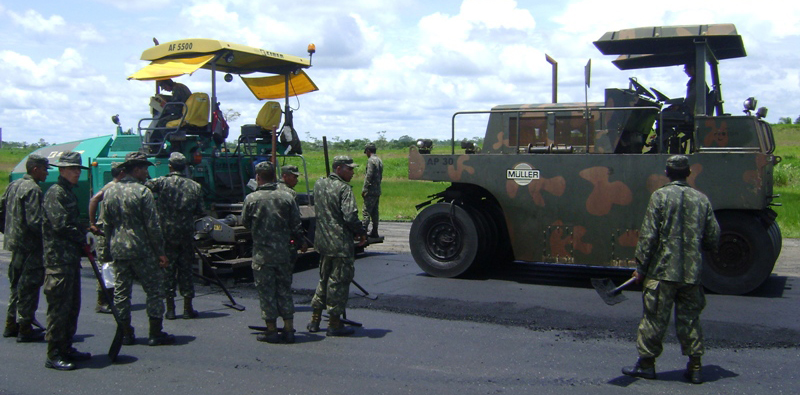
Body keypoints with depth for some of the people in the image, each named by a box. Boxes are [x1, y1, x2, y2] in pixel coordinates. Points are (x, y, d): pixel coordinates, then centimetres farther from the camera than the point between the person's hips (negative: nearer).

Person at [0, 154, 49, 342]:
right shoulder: (33, 190, -16)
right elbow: (35, 222, -22)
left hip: (16, 244, 9)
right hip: (30, 246, -9)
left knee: (16, 284, 18)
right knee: (29, 287, -2)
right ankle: (25, 328, 3)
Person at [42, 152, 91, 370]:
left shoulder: (69, 193, 18)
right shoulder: (55, 193, -11)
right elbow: (60, 225, -18)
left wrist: (83, 238, 10)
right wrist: (82, 237, -6)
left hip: (72, 258, 10)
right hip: (58, 260, -10)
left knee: (73, 306, 14)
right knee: (59, 307, -6)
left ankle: (66, 349, 23)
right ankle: (53, 355, 0)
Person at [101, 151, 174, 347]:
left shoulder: (109, 192, 9)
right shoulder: (142, 191, -10)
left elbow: (106, 225, 12)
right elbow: (153, 225, -12)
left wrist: (108, 251, 19)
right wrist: (160, 252, -7)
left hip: (118, 250, 6)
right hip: (142, 250, -6)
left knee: (121, 291, 11)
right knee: (154, 290, 3)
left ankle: (125, 334, 16)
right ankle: (156, 334, 5)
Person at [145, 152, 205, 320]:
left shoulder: (162, 182, -5)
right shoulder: (195, 186, 3)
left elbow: (146, 186, -19)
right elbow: (200, 212, 5)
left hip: (166, 232, -2)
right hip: (187, 234, 2)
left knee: (167, 269, 6)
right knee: (185, 269, 9)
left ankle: (170, 309, 9)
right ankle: (188, 308, 10)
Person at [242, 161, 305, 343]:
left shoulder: (252, 198, -8)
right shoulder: (287, 197, -2)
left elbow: (245, 222, 5)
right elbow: (296, 226, 2)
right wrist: (300, 242, 19)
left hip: (261, 254, -3)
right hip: (283, 252, 3)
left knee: (266, 291, 6)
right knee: (285, 289, 12)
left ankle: (271, 330, 11)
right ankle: (289, 330, 15)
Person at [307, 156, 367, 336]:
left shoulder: (319, 185, 9)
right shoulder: (344, 188, -14)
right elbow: (350, 216, -22)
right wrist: (361, 233, -6)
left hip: (322, 241, 8)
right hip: (341, 243, -8)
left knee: (324, 279, 20)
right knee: (339, 281, 2)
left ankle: (315, 320, 24)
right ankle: (334, 324, 8)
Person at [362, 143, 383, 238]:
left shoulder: (371, 160, -12)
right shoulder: (380, 161, 16)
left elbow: (369, 176, -17)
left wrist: (364, 189, -14)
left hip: (371, 191, -9)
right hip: (378, 190, 9)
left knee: (367, 212, -9)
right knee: (375, 212, 12)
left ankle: (363, 231, -11)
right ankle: (374, 232, 14)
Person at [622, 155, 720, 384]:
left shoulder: (660, 196, -6)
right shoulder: (701, 199, 6)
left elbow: (648, 235, -9)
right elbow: (713, 238, 9)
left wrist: (641, 266, -3)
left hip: (663, 270, -4)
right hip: (692, 271, 4)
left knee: (655, 318, 4)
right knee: (690, 319, 12)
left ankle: (647, 363, 12)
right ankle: (694, 367, 15)